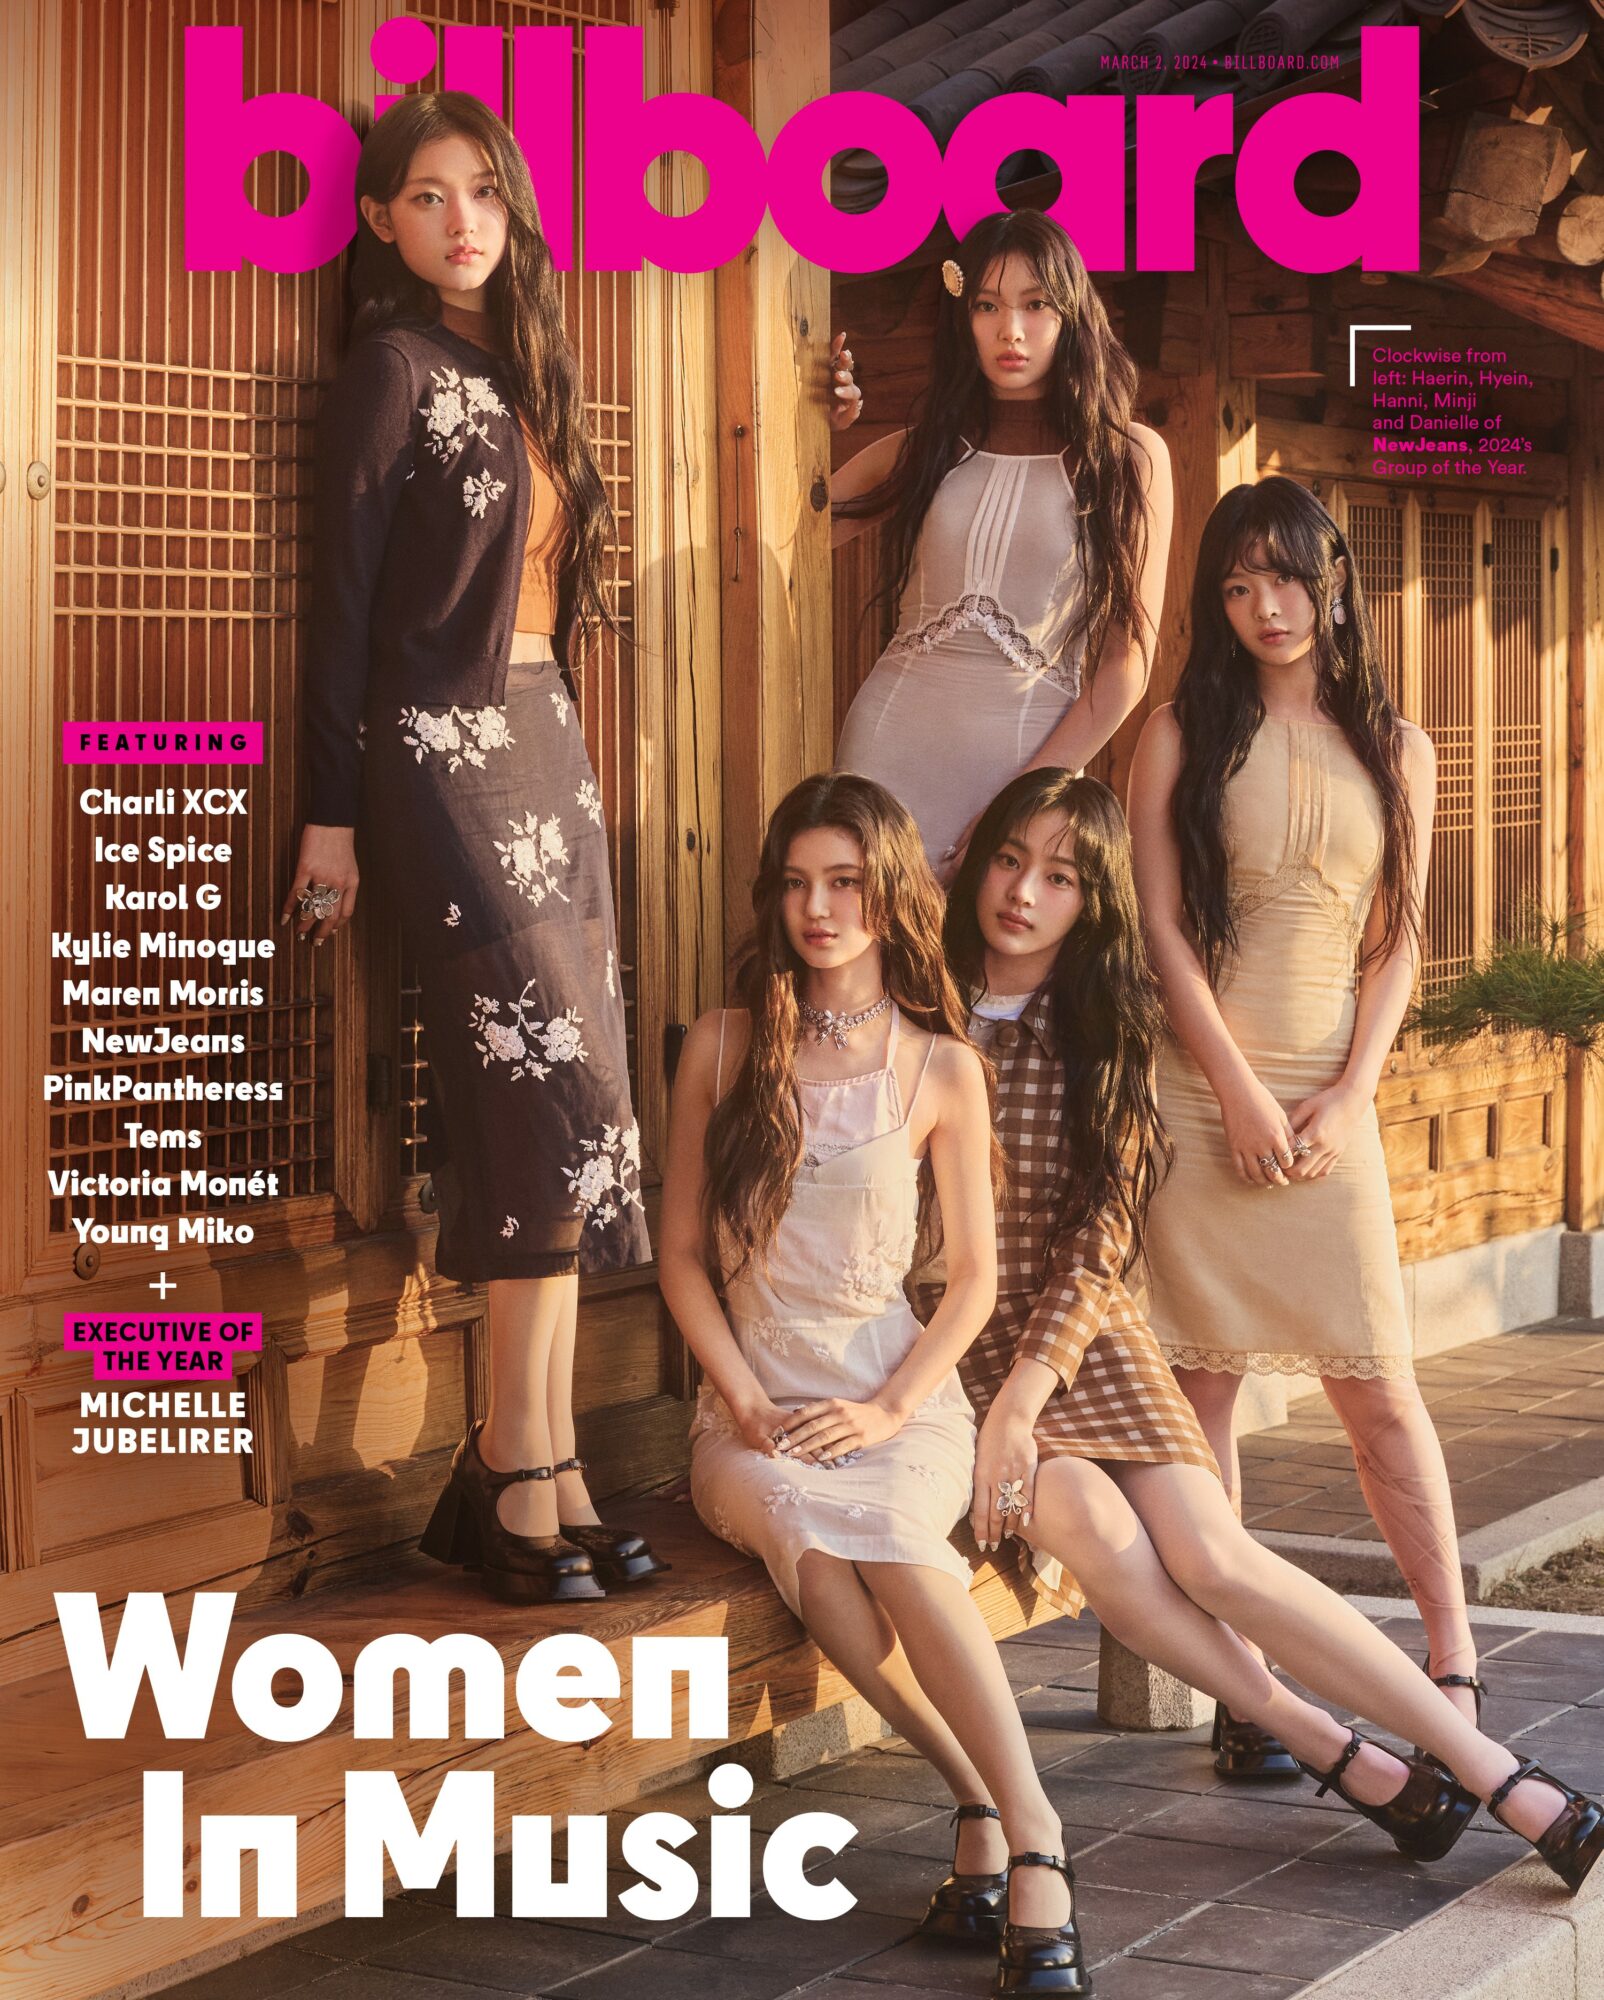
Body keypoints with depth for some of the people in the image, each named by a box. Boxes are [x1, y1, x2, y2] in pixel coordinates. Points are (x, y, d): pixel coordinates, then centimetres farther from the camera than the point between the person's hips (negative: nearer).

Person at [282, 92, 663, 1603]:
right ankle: (524, 1473, -6)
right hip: (443, 753, -8)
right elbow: (343, 599, -8)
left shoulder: (518, 374, 17)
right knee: (562, 1100, -13)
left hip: (545, 742, 8)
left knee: (564, 1119, 2)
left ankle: (525, 1478, 5)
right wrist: (330, 818, -12)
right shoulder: (393, 370, -5)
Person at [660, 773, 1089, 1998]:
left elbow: (976, 1275, 6)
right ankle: (990, 1807, -29)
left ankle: (1028, 1834, -35)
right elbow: (683, 1254, 7)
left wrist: (891, 1407, -9)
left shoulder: (941, 1068, 5)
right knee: (793, 1523, -35)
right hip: (754, 1396, 1)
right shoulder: (726, 1046, 7)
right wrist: (745, 1401, -7)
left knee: (889, 1531, -36)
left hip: (895, 1395, -1)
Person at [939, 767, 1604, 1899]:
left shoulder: (1105, 1028, 5)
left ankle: (1500, 1777, -15)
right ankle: (1343, 1758, -17)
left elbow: (1104, 1227, -1)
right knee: (1091, 1518, -29)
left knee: (1211, 1553, -19)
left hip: (1078, 1331, 1)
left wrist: (1026, 1397, -15)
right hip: (945, 1346, -1)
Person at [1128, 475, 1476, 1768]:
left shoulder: (1396, 750, 11)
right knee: (1205, 1381, -1)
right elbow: (1160, 924, -2)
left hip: (1331, 1105, 1)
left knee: (1380, 1385, -2)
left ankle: (1454, 1667, 3)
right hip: (1199, 1093, -1)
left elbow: (1398, 942, 9)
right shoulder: (1184, 735, 5)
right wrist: (1240, 1089, -9)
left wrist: (1348, 1097, -4)